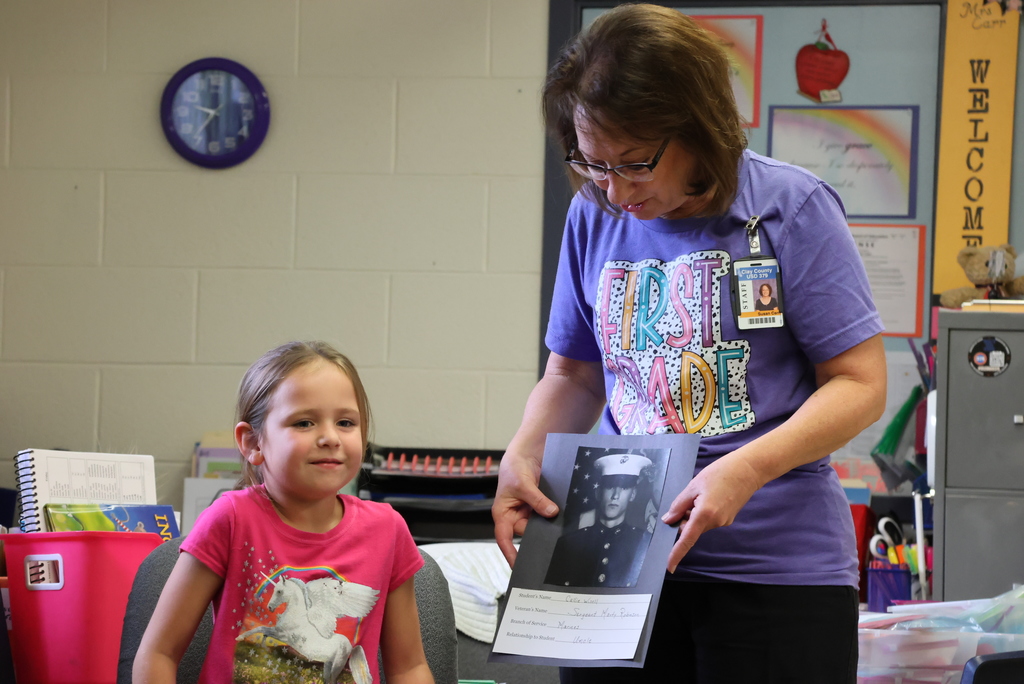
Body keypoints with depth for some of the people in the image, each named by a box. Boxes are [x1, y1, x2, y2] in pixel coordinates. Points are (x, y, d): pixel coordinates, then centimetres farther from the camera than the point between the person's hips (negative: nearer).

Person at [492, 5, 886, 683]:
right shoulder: (594, 217, 6)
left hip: (779, 566, -4)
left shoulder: (790, 206, -7)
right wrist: (522, 457, -3)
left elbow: (860, 384, -7)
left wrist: (745, 471, -21)